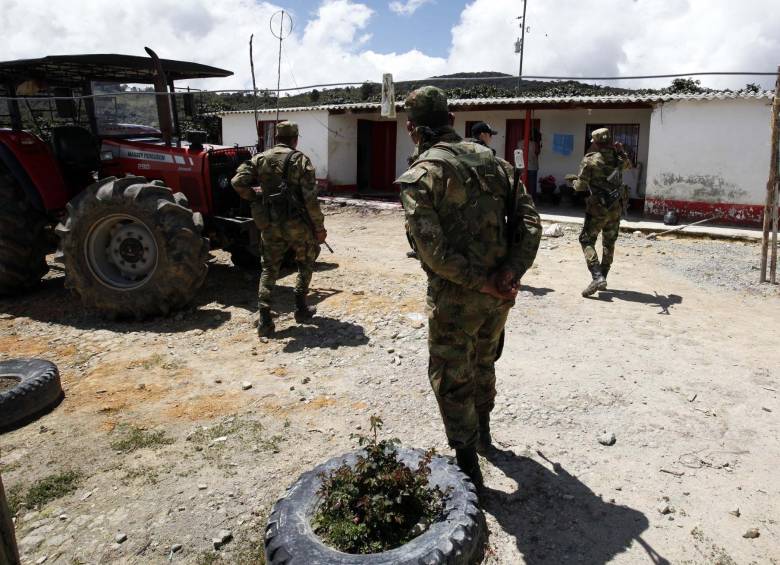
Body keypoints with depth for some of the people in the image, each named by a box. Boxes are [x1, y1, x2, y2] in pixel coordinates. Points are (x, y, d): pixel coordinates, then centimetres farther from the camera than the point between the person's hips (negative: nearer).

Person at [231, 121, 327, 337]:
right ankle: (301, 308, 21)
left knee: (270, 268, 13)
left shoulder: (260, 158, 6)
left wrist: (255, 197, 12)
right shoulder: (300, 160, -5)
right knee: (306, 262, 21)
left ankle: (264, 319, 2)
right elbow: (310, 197, -11)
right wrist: (319, 227, -5)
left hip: (270, 225, 3)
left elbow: (238, 182, -5)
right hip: (297, 223, -3)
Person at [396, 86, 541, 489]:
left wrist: (482, 283, -16)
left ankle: (469, 469, 21)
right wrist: (511, 271, -11)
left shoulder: (420, 175, -11)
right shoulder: (492, 160, 7)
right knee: (483, 362, 27)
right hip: (500, 293, 7)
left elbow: (433, 249, -22)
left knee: (451, 379, 11)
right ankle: (482, 433, 49)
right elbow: (530, 222, -1)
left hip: (456, 296, -6)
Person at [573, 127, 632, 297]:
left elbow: (581, 186, -9)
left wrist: (575, 183, 11)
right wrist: (621, 151, 34)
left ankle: (597, 277, -18)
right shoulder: (617, 157, 5)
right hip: (616, 207, 5)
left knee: (587, 240, 0)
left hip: (598, 207, -5)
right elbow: (628, 165, 29)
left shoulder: (590, 160, -11)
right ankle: (603, 277, 24)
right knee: (609, 243, 17)